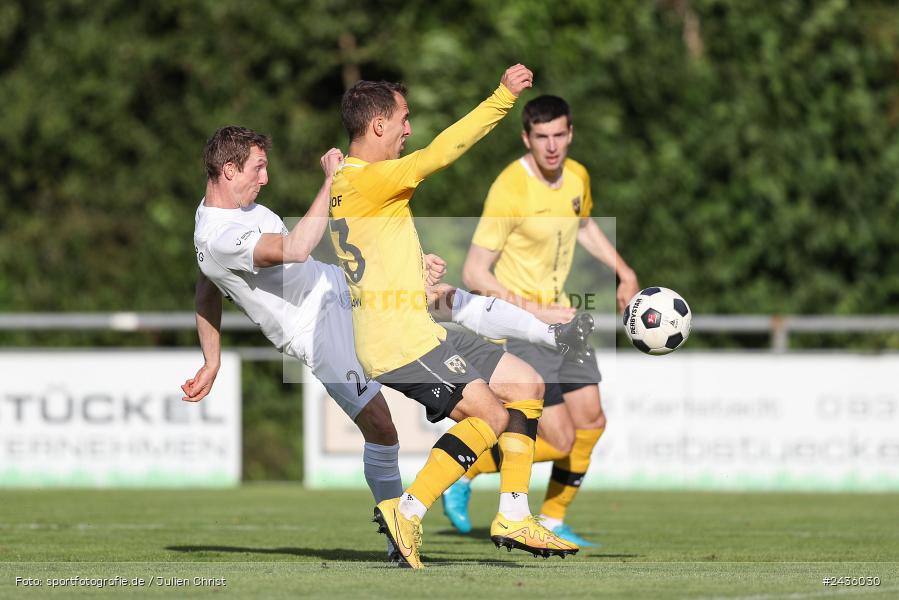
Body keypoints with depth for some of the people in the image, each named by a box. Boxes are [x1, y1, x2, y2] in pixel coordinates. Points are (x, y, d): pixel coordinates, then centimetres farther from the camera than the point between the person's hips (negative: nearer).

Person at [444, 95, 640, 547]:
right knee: (558, 441, -11)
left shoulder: (577, 177, 2)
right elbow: (474, 273, -20)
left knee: (590, 420, 7)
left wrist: (624, 273, 17)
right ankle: (462, 472, 9)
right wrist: (536, 312, -24)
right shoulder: (509, 191, -22)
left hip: (558, 315, 8)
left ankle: (552, 522, 24)